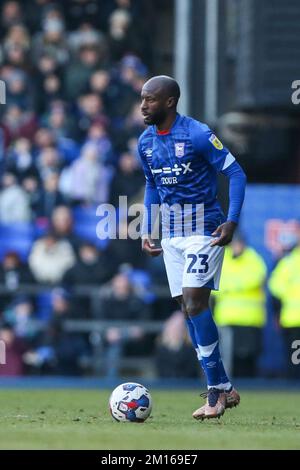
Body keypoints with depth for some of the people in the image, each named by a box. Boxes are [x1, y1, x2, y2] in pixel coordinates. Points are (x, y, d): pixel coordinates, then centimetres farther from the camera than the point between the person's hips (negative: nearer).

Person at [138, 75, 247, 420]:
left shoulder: (198, 135, -15)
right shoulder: (146, 141, 6)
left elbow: (236, 173, -12)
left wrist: (232, 221, -20)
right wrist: (147, 230, 14)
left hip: (203, 229, -7)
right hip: (171, 233, 7)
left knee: (194, 302, -17)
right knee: (187, 308, 5)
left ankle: (216, 392, -10)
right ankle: (224, 390, 12)